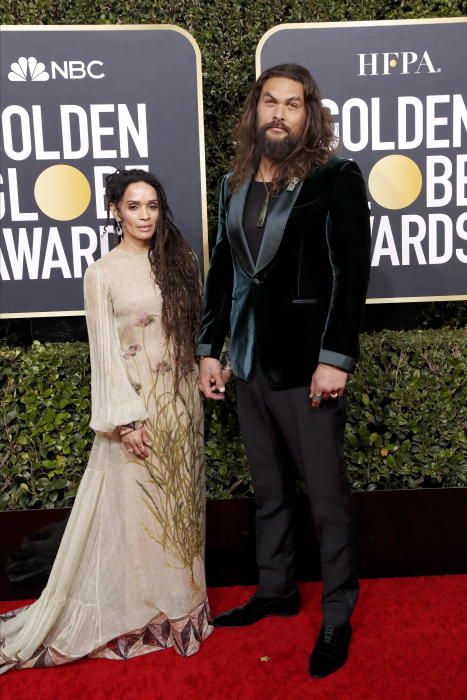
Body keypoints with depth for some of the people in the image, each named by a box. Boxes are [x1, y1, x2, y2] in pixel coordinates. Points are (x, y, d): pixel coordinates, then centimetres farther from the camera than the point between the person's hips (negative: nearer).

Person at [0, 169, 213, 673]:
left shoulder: (175, 262, 8)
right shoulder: (103, 273, -5)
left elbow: (191, 331, 12)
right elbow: (105, 353, -9)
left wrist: (209, 369, 4)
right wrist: (125, 419, -14)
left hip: (181, 400, 5)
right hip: (135, 404, -5)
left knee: (179, 502, 13)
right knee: (132, 510, 4)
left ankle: (178, 602, 30)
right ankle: (136, 613, 22)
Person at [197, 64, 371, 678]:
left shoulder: (335, 177, -4)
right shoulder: (235, 184, 12)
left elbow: (352, 272, -10)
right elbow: (222, 271, 13)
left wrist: (335, 358, -16)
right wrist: (209, 349, 10)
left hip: (308, 364, -5)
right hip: (250, 363, 6)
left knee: (327, 495, 5)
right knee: (269, 489, 17)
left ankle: (338, 616, 23)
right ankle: (275, 590, 36)